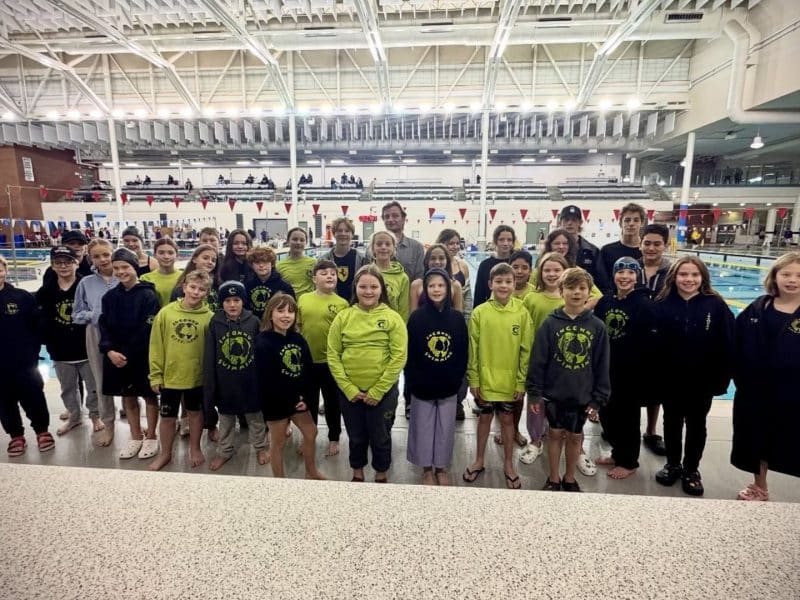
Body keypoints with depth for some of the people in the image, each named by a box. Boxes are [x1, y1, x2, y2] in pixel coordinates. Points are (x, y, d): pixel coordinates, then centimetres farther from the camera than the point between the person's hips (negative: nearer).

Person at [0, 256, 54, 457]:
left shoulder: (23, 297, -5)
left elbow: (37, 326, -1)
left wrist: (33, 351, -6)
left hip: (24, 362, -2)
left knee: (34, 399, 7)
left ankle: (42, 430, 26)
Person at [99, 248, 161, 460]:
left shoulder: (148, 295, -12)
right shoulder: (110, 296, 5)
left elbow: (147, 330, -16)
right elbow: (104, 326, 2)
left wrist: (128, 354, -17)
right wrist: (110, 351, -13)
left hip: (143, 357, -5)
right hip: (116, 356, 5)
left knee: (149, 396, 9)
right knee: (127, 397, 15)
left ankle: (151, 437, 25)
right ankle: (136, 437, 31)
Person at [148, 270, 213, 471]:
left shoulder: (209, 316, -9)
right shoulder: (165, 313, -7)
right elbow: (156, 346, -4)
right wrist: (155, 374, -5)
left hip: (197, 376, -1)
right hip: (170, 376, 1)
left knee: (195, 413, 18)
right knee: (168, 417, 15)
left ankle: (195, 449, 38)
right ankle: (165, 453, 36)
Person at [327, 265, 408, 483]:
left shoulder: (393, 318, -7)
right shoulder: (343, 317, -3)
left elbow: (399, 357, -11)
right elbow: (332, 355, -3)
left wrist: (377, 391, -14)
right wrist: (349, 388, -11)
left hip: (383, 392, -1)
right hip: (349, 392, 2)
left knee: (380, 438, 16)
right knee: (356, 437, 20)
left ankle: (381, 476, 40)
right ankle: (357, 473, 44)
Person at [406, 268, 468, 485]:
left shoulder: (457, 318, -3)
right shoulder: (417, 317, -8)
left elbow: (463, 353, 1)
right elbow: (409, 353, -7)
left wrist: (457, 379, -4)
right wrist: (412, 382, -10)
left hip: (449, 386, 1)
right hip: (422, 386, -1)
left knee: (445, 428, 14)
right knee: (423, 427, 12)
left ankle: (441, 467, 34)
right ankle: (427, 468, 31)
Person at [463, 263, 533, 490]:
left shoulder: (522, 313, -7)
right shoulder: (479, 312, -8)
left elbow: (526, 350, -4)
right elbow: (473, 349, -4)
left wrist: (522, 382, -5)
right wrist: (473, 379, -5)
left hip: (510, 381, 0)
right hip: (485, 380, 0)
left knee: (507, 420, 15)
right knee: (485, 418, 16)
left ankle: (508, 464, 33)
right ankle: (479, 460, 34)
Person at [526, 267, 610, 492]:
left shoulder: (597, 326, -4)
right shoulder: (550, 323, -9)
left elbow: (602, 366, 0)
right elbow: (537, 360, -7)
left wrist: (599, 397, 0)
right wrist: (534, 392, -7)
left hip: (582, 395, 1)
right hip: (554, 393, -1)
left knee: (575, 435, 15)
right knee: (556, 433, 12)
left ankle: (570, 478, 34)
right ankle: (554, 478, 30)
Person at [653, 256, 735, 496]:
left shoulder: (716, 305, -9)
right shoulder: (662, 304, -7)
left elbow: (727, 345, -7)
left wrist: (722, 378, -9)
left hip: (702, 380, 0)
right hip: (670, 379, 1)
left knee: (696, 425, 16)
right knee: (672, 423, 17)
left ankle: (691, 470, 34)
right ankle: (672, 465, 36)